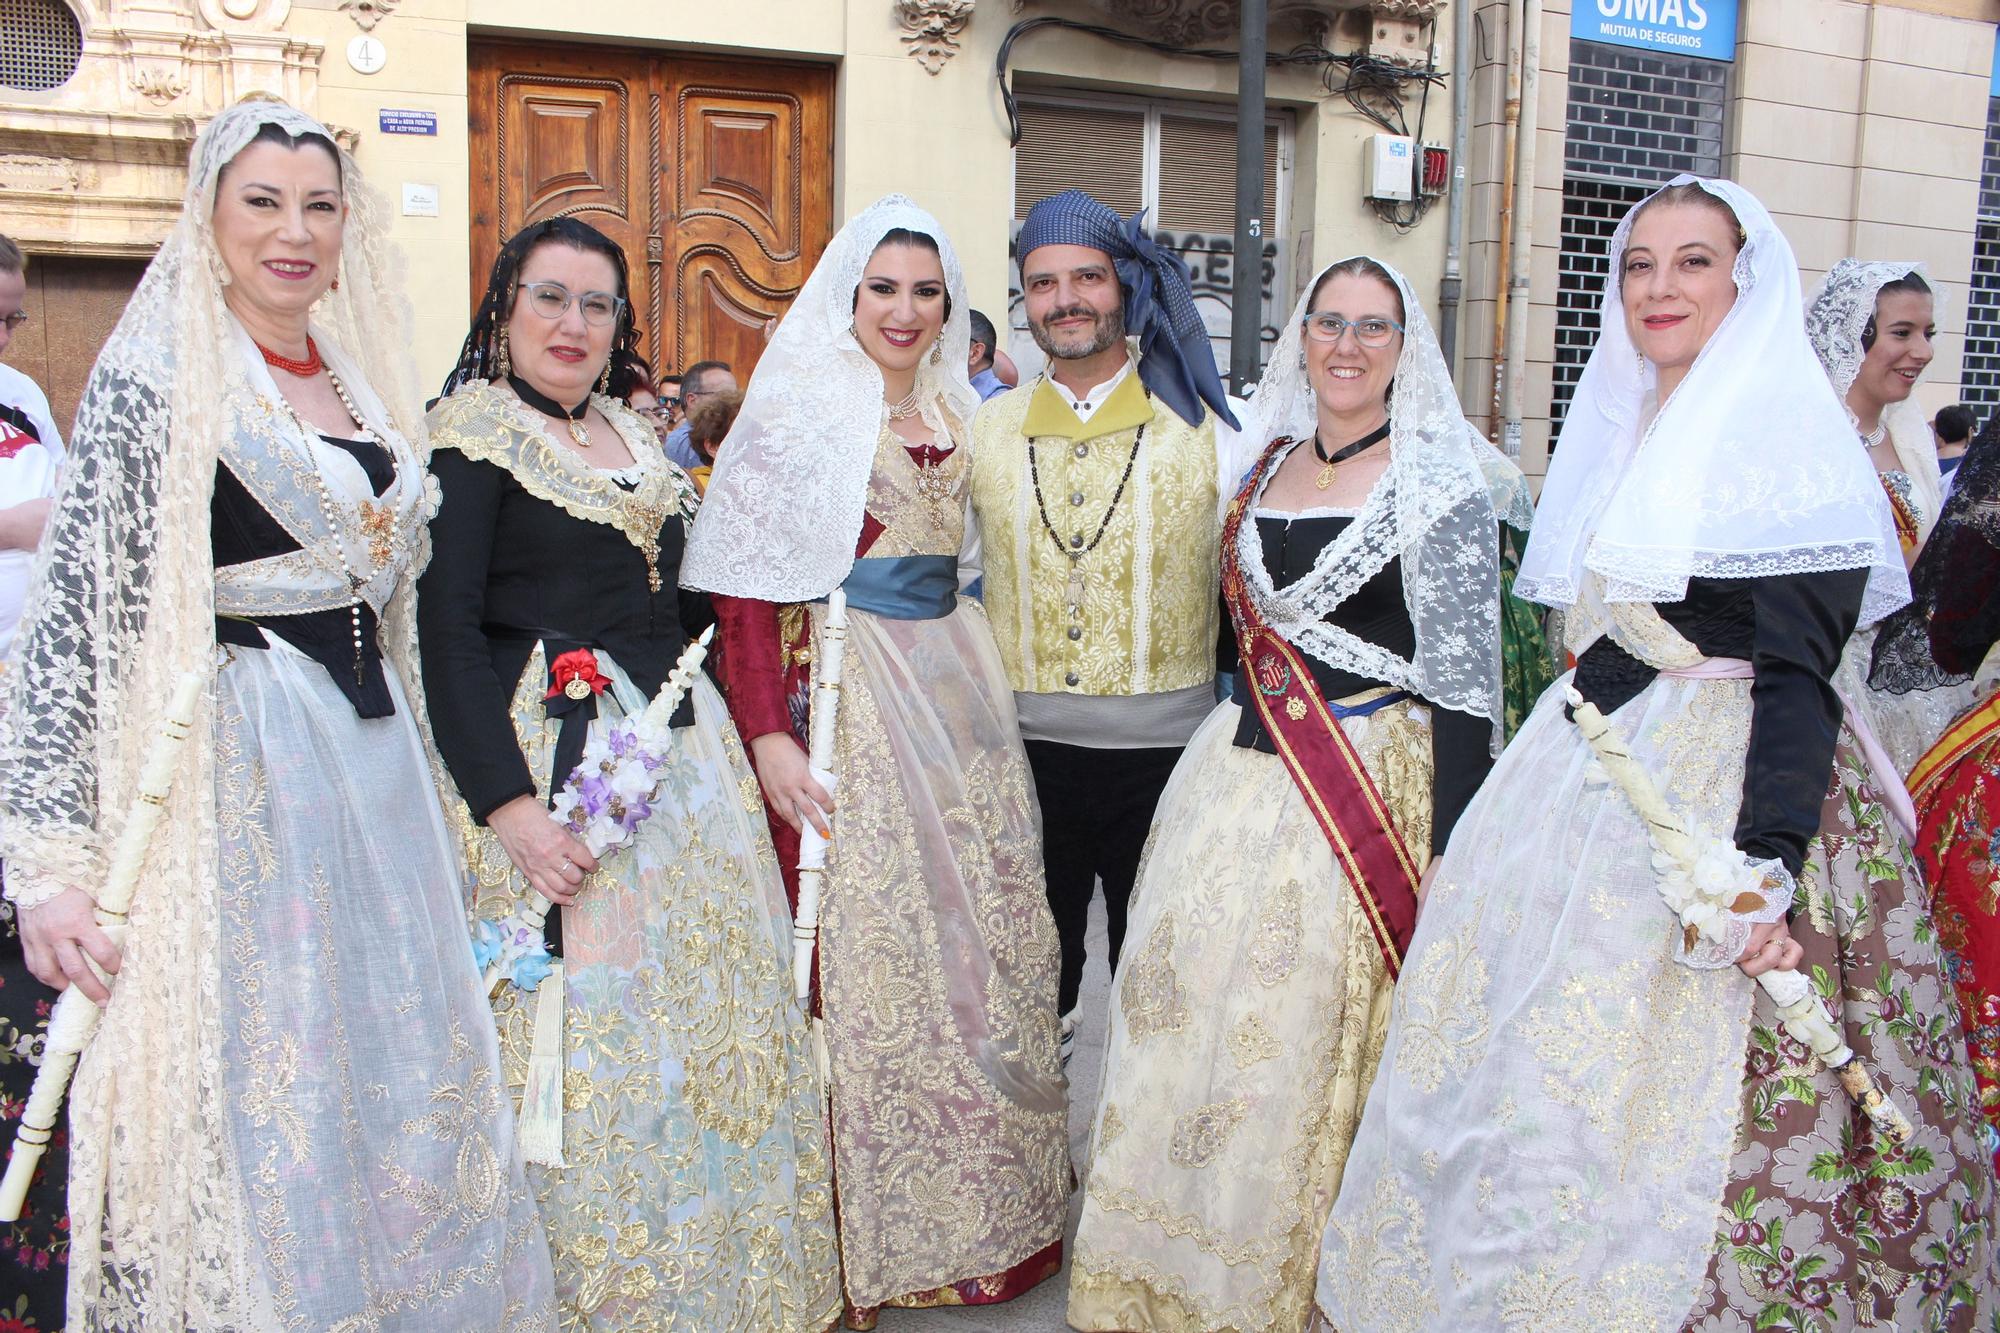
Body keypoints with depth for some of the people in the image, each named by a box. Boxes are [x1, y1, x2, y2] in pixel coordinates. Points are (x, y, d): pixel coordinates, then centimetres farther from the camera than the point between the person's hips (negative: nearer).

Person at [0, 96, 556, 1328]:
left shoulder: (363, 380, 12)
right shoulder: (156, 377, -8)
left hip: (374, 759, 7)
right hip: (233, 769, -6)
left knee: (404, 1070, 13)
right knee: (253, 1087, 1)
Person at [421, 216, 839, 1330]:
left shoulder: (631, 428, 14)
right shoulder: (476, 428, -7)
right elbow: (447, 628, -14)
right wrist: (507, 804, -22)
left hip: (681, 739, 7)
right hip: (561, 758, -7)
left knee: (718, 997, 11)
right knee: (592, 1019, -2)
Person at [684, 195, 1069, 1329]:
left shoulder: (960, 414, 13)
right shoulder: (797, 411, -4)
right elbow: (748, 590, -10)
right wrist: (768, 736, -18)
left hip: (959, 693, 6)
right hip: (843, 697, -6)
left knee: (985, 938, 10)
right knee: (862, 945, -1)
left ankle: (986, 1207, 28)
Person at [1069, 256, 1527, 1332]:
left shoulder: (1437, 479, -9)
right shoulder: (1268, 460, 11)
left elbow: (1465, 679, -12)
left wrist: (1454, 857, -16)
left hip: (1367, 786, -6)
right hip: (1237, 772, 6)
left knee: (1305, 1037, 1)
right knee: (1187, 1009, 10)